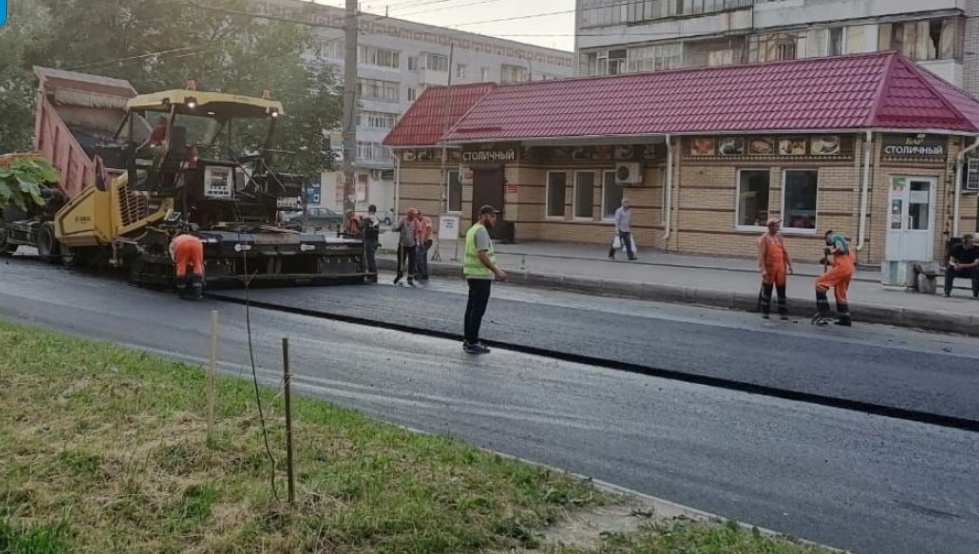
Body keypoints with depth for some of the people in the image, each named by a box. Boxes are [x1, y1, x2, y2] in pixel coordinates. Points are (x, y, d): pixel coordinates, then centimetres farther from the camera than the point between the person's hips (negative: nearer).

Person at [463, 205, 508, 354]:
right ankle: (472, 343, -5)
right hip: (481, 276, -10)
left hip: (473, 274, 10)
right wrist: (497, 271, -20)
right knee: (478, 310, -7)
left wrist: (494, 270, 22)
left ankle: (469, 340, 19)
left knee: (471, 308, 13)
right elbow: (482, 255, -23)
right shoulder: (481, 230, -16)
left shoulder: (473, 229, 16)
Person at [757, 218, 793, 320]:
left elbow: (785, 252, 14)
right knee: (767, 291, 5)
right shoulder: (764, 238, -7)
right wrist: (763, 269, -20)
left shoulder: (780, 237, 10)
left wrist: (789, 264, 7)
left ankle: (783, 312, 10)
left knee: (782, 291, 6)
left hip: (780, 268, 5)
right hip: (769, 268, -5)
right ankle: (765, 312, 14)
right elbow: (761, 255, -13)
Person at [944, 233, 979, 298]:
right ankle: (947, 292, -21)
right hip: (959, 270, 2)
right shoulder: (957, 248, -5)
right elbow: (951, 261, -4)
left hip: (971, 270, -2)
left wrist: (963, 266, -33)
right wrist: (955, 265, -30)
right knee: (949, 269, -26)